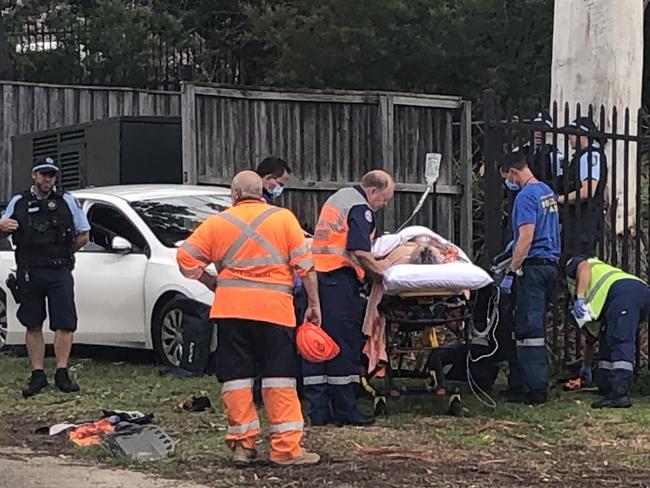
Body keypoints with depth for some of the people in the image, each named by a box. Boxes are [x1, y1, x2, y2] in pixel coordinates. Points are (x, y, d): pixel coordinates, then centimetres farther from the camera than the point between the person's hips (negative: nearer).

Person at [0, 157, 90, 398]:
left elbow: (83, 235, 13)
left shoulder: (67, 201, 10)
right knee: (33, 325, 4)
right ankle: (37, 375, 9)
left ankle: (62, 373, -3)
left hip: (60, 272, -1)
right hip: (29, 274, 1)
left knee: (65, 323, -7)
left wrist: (64, 253, 6)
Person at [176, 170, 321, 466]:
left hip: (230, 308, 1)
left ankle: (241, 443, 7)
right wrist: (314, 303, 5)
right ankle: (286, 447, -1)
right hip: (274, 309, -1)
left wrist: (213, 284, 15)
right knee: (279, 378, 1)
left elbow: (186, 257, 5)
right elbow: (305, 264, 0)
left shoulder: (217, 222, 7)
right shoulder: (284, 218, 5)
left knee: (236, 377, 7)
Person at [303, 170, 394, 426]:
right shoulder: (360, 208, -8)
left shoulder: (337, 198, 22)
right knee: (345, 345, -4)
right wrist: (382, 270, -5)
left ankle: (318, 411, 7)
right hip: (338, 278, -9)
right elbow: (360, 252, -17)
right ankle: (345, 411, -3)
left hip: (315, 273, 9)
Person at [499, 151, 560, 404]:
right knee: (536, 324, 14)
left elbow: (526, 239, -20)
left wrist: (511, 272, -18)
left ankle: (535, 389, -8)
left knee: (528, 327, -7)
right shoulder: (548, 191, 15)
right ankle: (539, 383, 16)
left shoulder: (526, 196, -14)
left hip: (533, 266, -9)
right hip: (551, 263, 9)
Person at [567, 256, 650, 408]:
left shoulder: (573, 265, 28)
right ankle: (608, 391, 10)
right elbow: (591, 334, 49)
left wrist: (578, 298, -10)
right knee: (607, 340, 17)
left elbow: (584, 267, 1)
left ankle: (620, 393, -30)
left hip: (623, 291, -8)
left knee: (620, 343, -18)